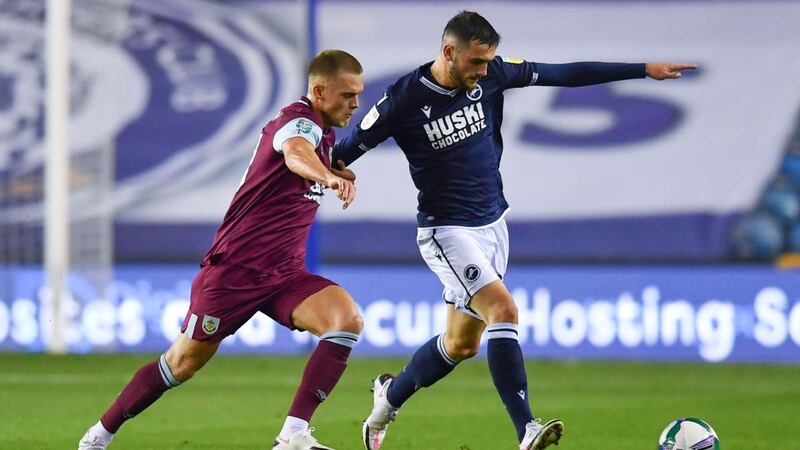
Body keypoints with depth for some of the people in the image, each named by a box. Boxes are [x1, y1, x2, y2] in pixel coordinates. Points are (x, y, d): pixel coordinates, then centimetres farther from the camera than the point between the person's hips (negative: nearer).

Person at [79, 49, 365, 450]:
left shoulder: (321, 131, 9)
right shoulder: (299, 121, -18)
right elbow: (295, 153, -45)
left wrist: (340, 173, 11)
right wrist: (327, 177, -67)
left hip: (284, 274, 7)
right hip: (235, 267, -7)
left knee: (347, 319, -19)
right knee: (183, 363, 4)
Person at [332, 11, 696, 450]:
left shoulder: (491, 75, -5)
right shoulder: (404, 100, -18)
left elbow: (565, 74, 0)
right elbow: (345, 151, -9)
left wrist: (644, 70, 0)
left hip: (492, 224, 6)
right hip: (447, 230, -6)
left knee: (462, 343, 12)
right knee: (503, 310, -25)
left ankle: (390, 395, 37)